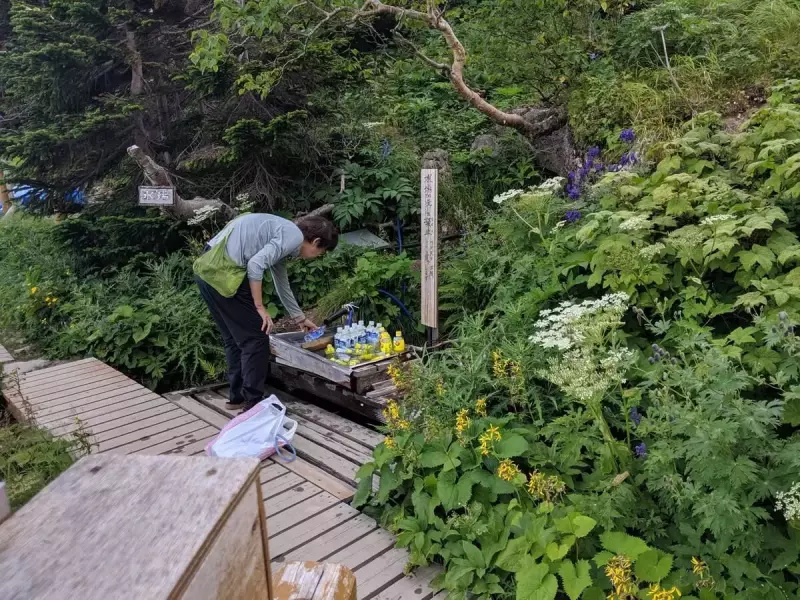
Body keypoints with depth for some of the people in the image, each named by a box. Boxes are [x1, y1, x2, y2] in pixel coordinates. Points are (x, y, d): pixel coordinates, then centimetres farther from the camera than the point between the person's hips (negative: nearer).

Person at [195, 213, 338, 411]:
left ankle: (237, 396, 30)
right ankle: (253, 403, 9)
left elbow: (282, 284, 35)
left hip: (208, 269, 10)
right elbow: (255, 264, -18)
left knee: (234, 338, 20)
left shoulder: (282, 235, 24)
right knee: (256, 338, 2)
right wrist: (260, 307, -9)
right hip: (223, 273, -10)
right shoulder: (294, 236, -5)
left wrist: (300, 318, 45)